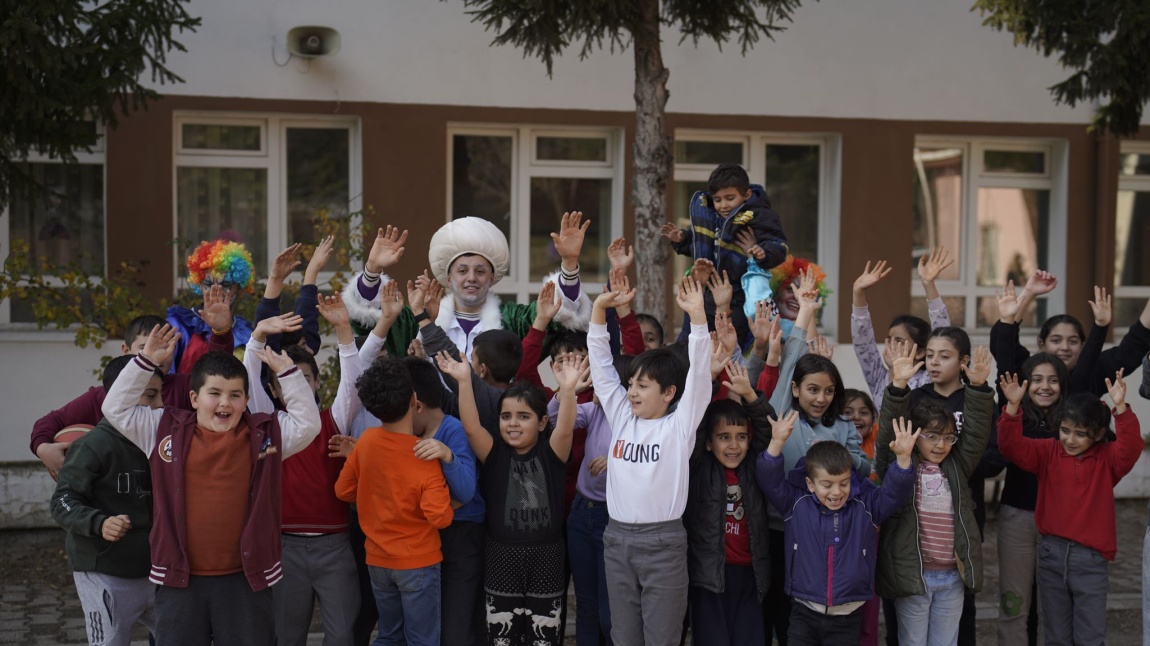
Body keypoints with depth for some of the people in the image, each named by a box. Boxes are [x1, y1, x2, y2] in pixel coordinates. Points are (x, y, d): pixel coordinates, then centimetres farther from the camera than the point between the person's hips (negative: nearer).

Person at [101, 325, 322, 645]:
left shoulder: (264, 434, 1)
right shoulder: (166, 430, 2)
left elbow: (308, 423, -4)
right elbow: (115, 409, 3)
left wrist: (286, 371, -8)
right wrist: (146, 361, -5)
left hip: (245, 578, 0)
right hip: (179, 578, 1)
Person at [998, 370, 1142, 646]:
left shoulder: (1107, 458, -2)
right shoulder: (1048, 452, 3)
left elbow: (1131, 448, -21)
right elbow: (1012, 446, -8)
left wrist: (1121, 408, -36)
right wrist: (1013, 407, -24)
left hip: (1091, 558, -2)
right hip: (1051, 553, 2)